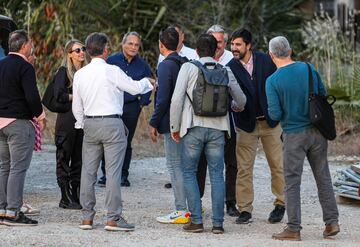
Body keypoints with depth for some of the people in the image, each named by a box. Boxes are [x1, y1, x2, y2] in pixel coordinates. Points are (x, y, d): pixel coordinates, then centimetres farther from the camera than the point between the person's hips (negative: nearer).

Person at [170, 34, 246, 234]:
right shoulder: (225, 71, 7)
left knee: (189, 173, 8)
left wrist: (174, 127, 2)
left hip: (194, 127, -2)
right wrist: (234, 107, 40)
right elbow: (241, 100, 16)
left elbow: (177, 99, -8)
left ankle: (196, 221, 1)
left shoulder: (188, 68, -2)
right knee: (217, 175, 7)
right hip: (217, 128, 2)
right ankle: (217, 223, 3)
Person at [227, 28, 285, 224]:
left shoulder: (266, 61, -3)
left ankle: (280, 204, 21)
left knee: (277, 165, 7)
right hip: (246, 124, -1)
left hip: (270, 121, 1)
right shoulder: (230, 68, -7)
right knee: (244, 168, -3)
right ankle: (245, 210, 4)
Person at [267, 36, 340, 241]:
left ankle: (294, 228, 4)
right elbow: (323, 93, 9)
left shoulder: (273, 81, -13)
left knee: (292, 181, 3)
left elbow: (275, 114, -16)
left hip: (294, 134, -4)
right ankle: (332, 222, 13)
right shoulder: (309, 68, -2)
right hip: (317, 131, 4)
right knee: (323, 177, 12)